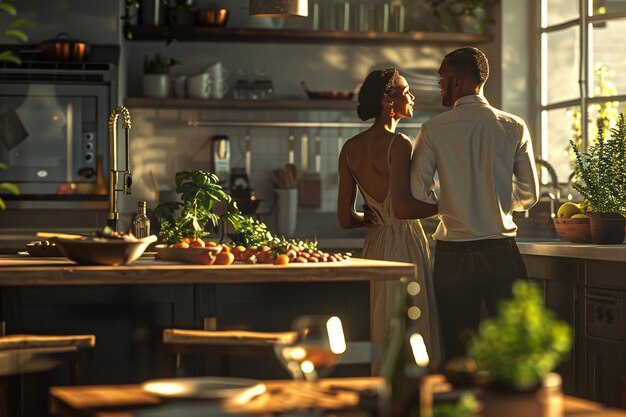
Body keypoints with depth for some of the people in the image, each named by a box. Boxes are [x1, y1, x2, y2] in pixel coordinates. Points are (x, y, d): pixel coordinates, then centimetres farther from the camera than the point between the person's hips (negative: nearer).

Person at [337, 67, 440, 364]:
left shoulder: (351, 148, 7)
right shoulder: (398, 144, -14)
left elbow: (346, 219, 7)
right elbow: (402, 206, -25)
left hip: (374, 245, 8)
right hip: (404, 244, -7)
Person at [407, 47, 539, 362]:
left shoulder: (433, 130, -5)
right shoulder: (514, 127, 0)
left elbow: (418, 196, -6)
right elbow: (529, 195, 4)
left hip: (452, 254, 0)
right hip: (501, 252, 1)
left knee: (457, 350, 7)